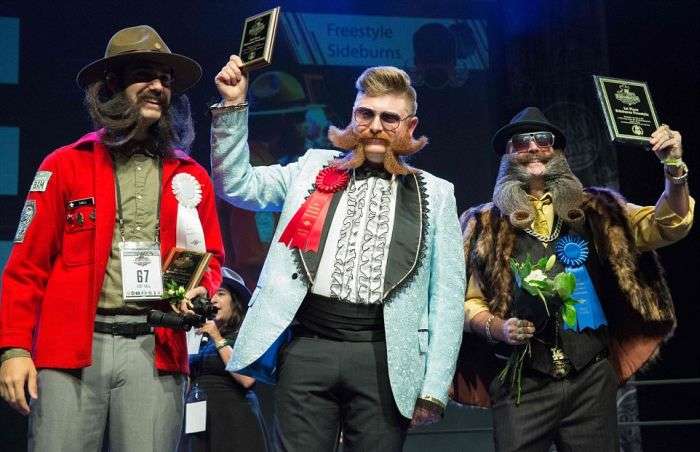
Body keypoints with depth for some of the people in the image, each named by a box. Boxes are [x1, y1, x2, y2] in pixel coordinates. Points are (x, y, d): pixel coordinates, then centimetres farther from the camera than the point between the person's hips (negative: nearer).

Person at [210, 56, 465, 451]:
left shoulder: (435, 194, 8)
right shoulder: (314, 168, 13)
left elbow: (447, 297, 5)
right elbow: (237, 185, 9)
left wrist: (435, 387, -2)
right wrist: (233, 105, -1)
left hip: (383, 359, -1)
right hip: (307, 349, 1)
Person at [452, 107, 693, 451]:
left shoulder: (595, 211, 11)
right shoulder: (485, 224, 7)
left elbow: (667, 226, 6)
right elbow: (469, 301, 6)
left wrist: (674, 170, -10)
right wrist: (498, 328, -13)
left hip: (591, 378, 2)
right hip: (521, 382, -1)